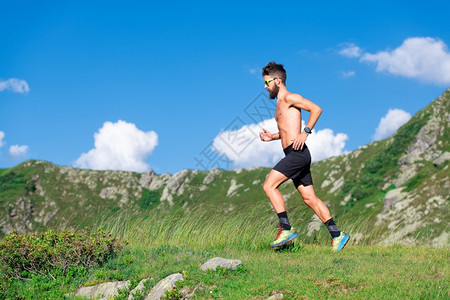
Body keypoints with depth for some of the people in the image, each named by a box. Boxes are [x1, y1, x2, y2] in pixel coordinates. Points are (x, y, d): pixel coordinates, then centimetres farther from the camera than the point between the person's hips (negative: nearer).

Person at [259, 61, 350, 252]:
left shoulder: (289, 98, -4)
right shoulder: (280, 103, 23)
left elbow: (316, 109, -12)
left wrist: (305, 132, -17)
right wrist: (271, 137, 17)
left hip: (297, 153, -10)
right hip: (294, 156, 10)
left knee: (269, 186, -13)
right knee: (309, 198, 6)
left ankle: (286, 228, -11)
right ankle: (337, 234, 8)